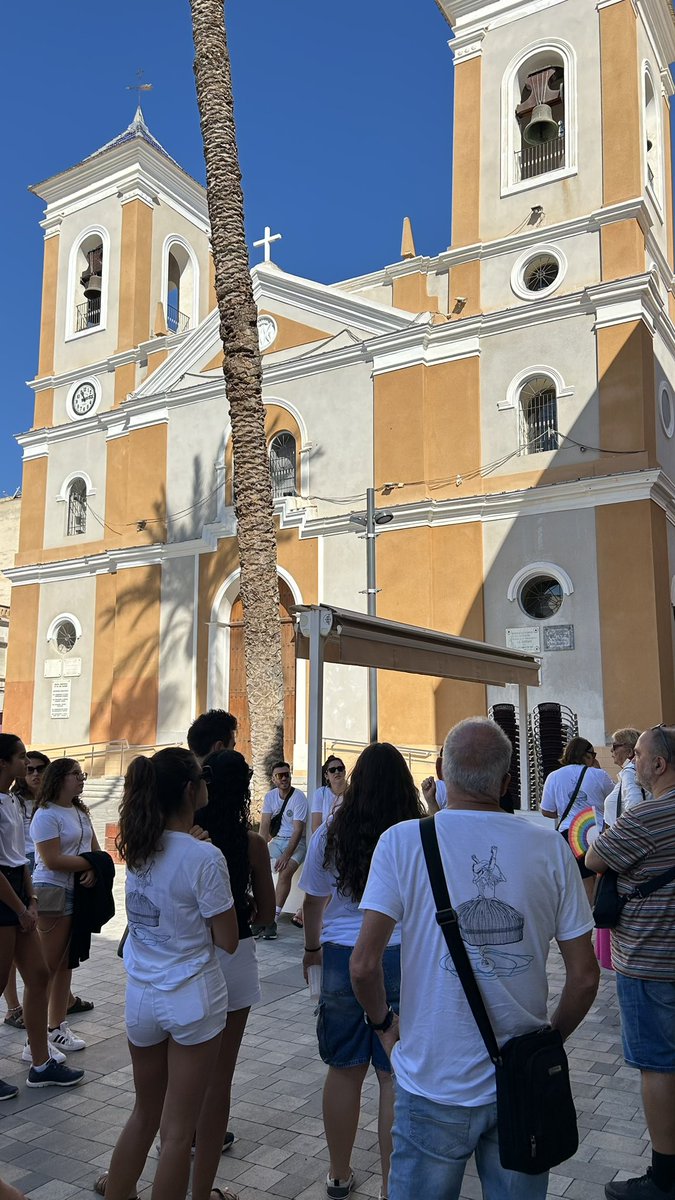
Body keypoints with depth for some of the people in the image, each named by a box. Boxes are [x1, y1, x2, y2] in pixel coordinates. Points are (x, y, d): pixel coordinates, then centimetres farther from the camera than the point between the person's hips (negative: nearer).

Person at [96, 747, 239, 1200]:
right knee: (177, 1130, 9)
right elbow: (227, 940, -14)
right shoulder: (204, 857, -20)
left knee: (145, 1115, 25)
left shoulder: (138, 848, -1)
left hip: (141, 994, 6)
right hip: (192, 998, -6)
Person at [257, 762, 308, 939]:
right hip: (277, 839, 5)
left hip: (297, 842, -5)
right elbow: (264, 825, -4)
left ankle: (273, 919, -22)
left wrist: (286, 856, -28)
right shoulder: (270, 796, 2)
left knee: (285, 872, -28)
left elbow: (298, 830, -20)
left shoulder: (298, 797, -15)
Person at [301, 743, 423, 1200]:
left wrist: (312, 947, 23)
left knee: (344, 1071, 15)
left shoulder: (331, 833, -3)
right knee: (395, 1076, 8)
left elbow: (313, 901, 8)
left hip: (343, 959, 2)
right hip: (404, 959, -1)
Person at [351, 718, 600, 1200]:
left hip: (435, 1085, -2)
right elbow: (585, 975, -4)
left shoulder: (404, 841, -13)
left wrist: (384, 1022, 4)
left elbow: (364, 964, -16)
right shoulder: (550, 847, -8)